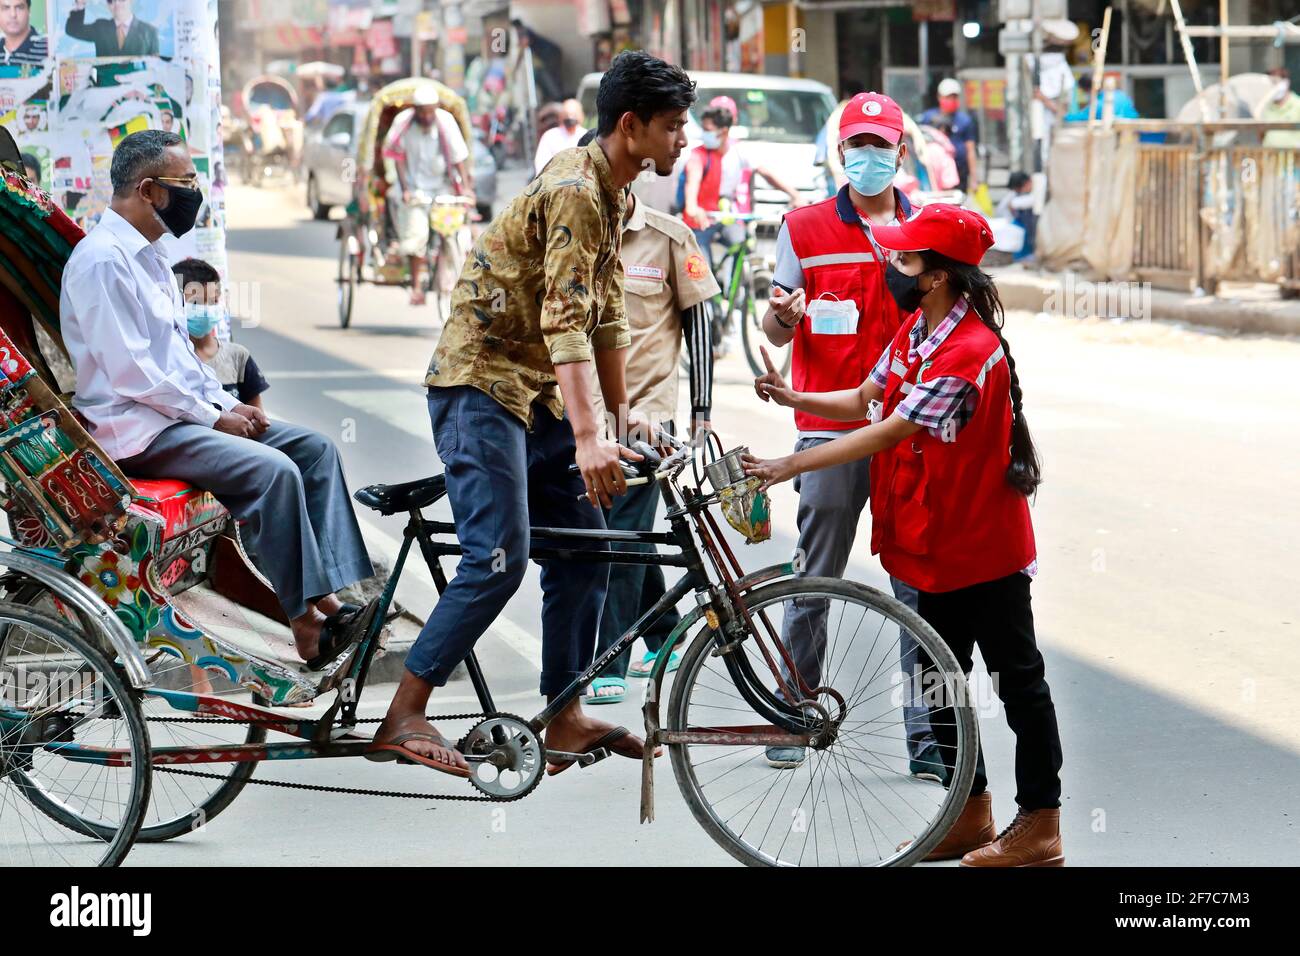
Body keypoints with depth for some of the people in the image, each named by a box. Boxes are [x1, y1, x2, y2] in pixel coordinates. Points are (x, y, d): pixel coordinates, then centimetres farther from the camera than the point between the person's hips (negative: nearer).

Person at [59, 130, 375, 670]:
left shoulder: (148, 256, 17)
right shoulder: (103, 260, -15)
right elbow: (131, 374, -21)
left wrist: (227, 403, 7)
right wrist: (213, 416, -14)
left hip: (186, 412, 10)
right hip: (136, 430, -10)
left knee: (315, 448, -2)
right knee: (274, 471, -27)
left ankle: (336, 595, -13)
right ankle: (307, 622, -21)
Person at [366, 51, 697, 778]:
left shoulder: (612, 197, 11)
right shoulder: (573, 192, -21)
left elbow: (607, 313, 19)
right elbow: (566, 320, -30)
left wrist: (622, 409, 13)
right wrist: (589, 438, -38)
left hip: (536, 391, 10)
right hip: (481, 383, -10)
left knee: (585, 548, 7)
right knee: (500, 560, -17)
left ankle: (567, 718, 14)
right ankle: (403, 719, -12)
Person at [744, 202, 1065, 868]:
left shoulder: (970, 352, -25)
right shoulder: (915, 331, 6)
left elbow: (889, 433, -28)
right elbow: (865, 400, 10)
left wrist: (790, 466, -28)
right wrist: (795, 400, -7)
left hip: (984, 548, -10)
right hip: (939, 545, 10)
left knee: (1018, 680, 1)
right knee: (937, 680, 15)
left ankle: (1040, 828, 8)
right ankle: (972, 817, 26)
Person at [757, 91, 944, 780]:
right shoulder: (804, 228, 6)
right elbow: (775, 331, 7)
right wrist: (782, 317, -16)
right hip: (829, 429, -1)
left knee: (918, 582, -1)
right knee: (814, 581, 2)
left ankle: (925, 734, 3)